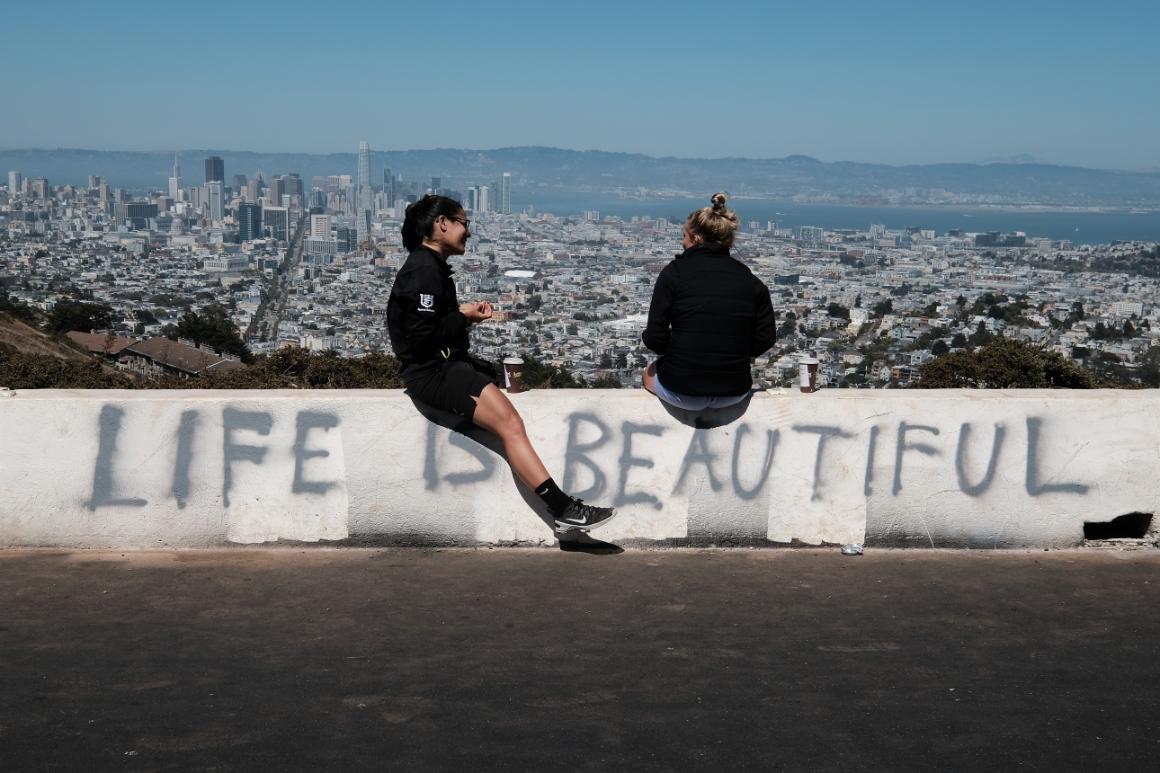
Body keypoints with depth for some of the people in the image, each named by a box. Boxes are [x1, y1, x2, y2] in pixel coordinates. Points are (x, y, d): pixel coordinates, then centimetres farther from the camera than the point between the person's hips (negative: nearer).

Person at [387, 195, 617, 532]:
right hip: (433, 373, -12)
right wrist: (463, 317, -10)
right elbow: (421, 337, -21)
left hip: (447, 364, 12)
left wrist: (465, 312, 5)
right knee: (509, 422, -22)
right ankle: (562, 508, -27)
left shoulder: (431, 266, 18)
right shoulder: (423, 270, -15)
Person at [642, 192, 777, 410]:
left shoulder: (673, 273, -8)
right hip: (735, 392, 3)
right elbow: (764, 341, 0)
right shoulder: (751, 281, -1)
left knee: (650, 372, 32)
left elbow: (655, 340, -10)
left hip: (681, 392, -2)